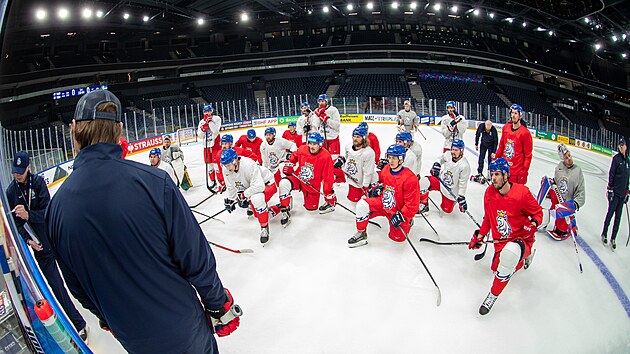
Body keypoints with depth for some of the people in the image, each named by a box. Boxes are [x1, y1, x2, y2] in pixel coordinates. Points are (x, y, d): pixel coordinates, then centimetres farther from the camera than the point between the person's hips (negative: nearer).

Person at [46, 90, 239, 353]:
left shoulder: (56, 207, -11)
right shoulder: (153, 182, -26)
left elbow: (76, 285, 3)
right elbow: (196, 259, -20)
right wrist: (220, 306, -4)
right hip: (184, 330, -4)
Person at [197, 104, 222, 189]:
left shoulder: (216, 118, -5)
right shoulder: (202, 121, 10)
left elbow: (215, 130, -19)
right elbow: (200, 135, 3)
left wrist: (209, 121, -21)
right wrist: (202, 128, -14)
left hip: (215, 143, -6)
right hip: (206, 144, 6)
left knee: (216, 162, -11)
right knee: (208, 163, 9)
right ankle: (213, 181, 21)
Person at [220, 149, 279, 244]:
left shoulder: (249, 165, -36)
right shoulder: (226, 169, -14)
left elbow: (259, 186, -40)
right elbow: (231, 187, 4)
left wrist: (243, 195, -31)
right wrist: (230, 200, 9)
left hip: (266, 184, -9)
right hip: (250, 186, 9)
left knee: (256, 199, -36)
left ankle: (264, 227, -18)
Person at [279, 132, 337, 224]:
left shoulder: (325, 156, -22)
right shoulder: (302, 149, -12)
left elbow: (328, 177, -17)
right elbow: (294, 156, 15)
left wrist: (329, 193, -16)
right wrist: (289, 165, -1)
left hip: (313, 184, -2)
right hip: (298, 177, 2)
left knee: (311, 207, 4)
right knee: (284, 184, -27)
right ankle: (285, 211, -13)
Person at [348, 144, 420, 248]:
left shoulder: (410, 178, -23)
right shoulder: (386, 170, -3)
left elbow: (412, 204, -20)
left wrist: (401, 216, -25)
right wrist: (376, 189, 3)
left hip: (397, 211, -4)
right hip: (383, 204, 5)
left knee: (397, 238, -2)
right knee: (362, 205, -19)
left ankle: (407, 222, 31)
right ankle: (361, 234, -2)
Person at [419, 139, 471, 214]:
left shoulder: (465, 166, -24)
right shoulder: (447, 155, -12)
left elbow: (463, 183, -18)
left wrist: (461, 197, -18)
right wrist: (436, 165, -2)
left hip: (451, 190, -3)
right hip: (441, 181, 3)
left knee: (447, 210, 3)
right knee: (424, 181, -24)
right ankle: (423, 205, -9)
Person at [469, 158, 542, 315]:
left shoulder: (521, 192, -16)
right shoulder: (489, 192, 0)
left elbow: (538, 212, -2)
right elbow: (488, 217, 14)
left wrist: (533, 223, -22)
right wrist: (480, 235, 10)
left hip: (521, 238, -6)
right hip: (500, 240, 7)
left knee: (510, 254, -38)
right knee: (497, 267, 8)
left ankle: (493, 295, -19)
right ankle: (525, 256, 40)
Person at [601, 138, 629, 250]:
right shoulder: (616, 158, -7)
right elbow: (611, 174, -11)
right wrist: (610, 189, -15)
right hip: (615, 192, -6)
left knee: (618, 216, 7)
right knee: (610, 213, -1)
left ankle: (613, 238, 14)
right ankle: (604, 234, 14)